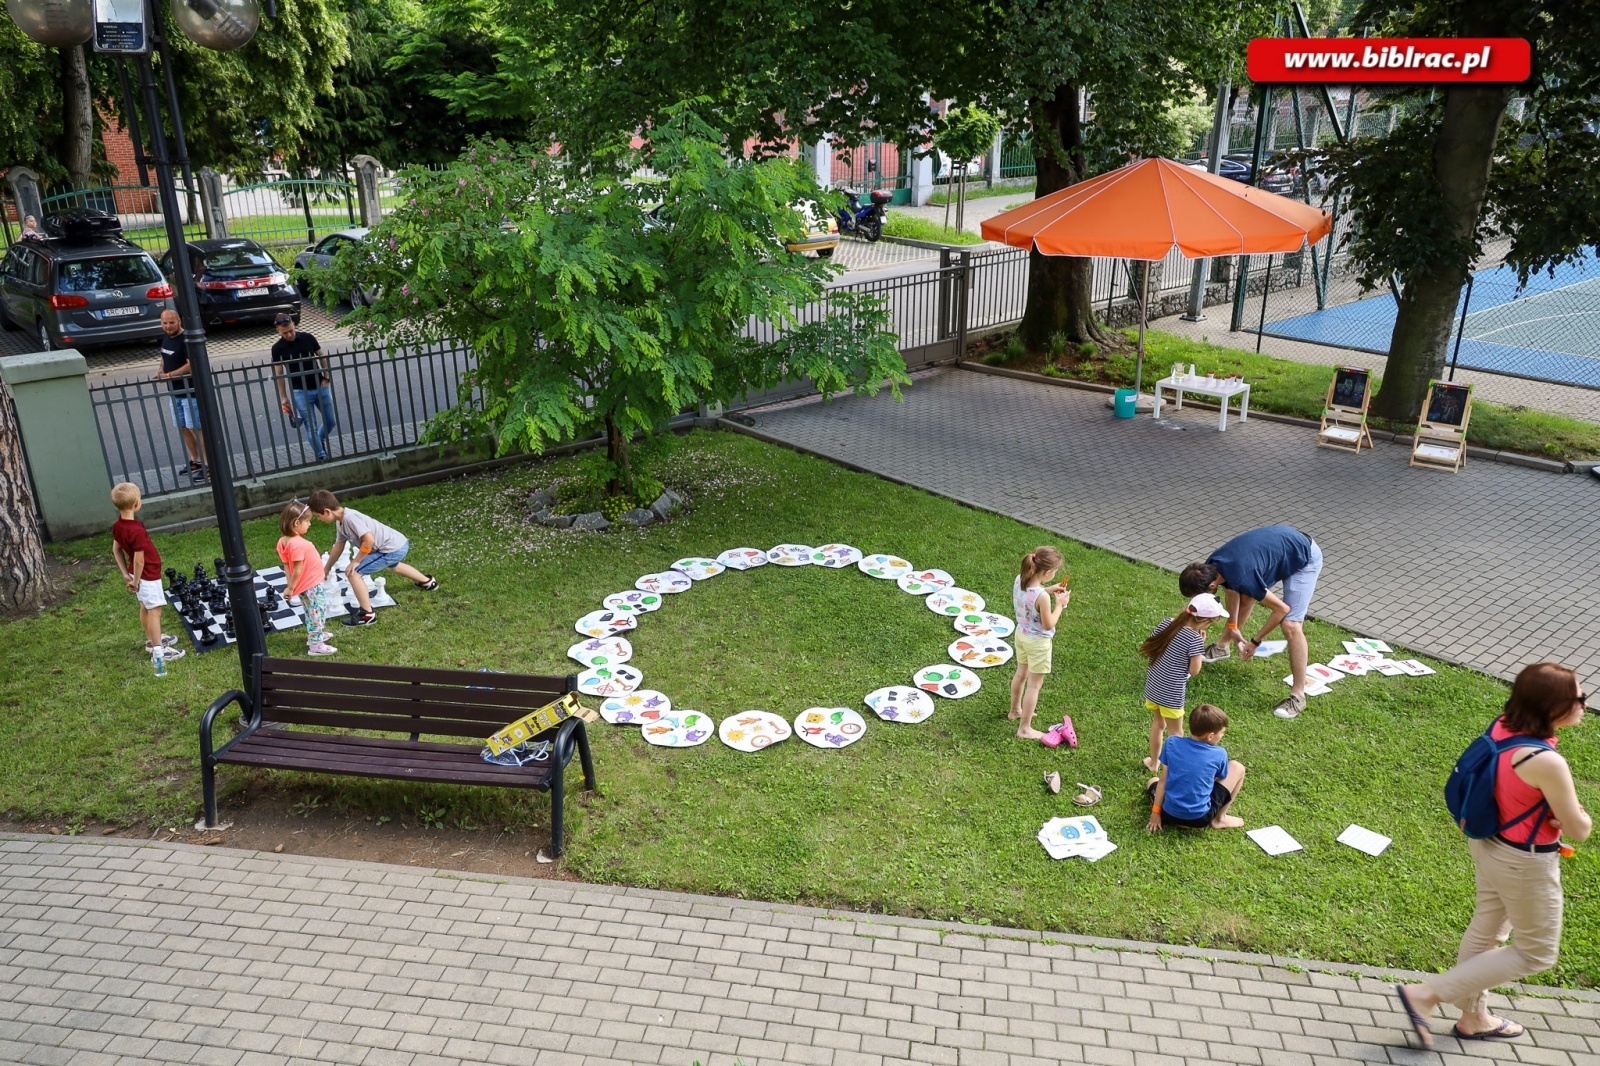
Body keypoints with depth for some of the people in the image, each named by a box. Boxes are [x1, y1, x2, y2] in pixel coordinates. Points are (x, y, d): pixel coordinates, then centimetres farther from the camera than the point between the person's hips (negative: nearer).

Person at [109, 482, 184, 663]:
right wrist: (136, 580, -12)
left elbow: (116, 549, 6)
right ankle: (159, 649, 6)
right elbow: (139, 560, -27)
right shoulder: (137, 530, -31)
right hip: (148, 574, -9)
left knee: (145, 607, 21)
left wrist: (125, 574, 9)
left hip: (137, 573, 9)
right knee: (154, 610, 0)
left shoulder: (117, 526, -4)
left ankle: (152, 640, 36)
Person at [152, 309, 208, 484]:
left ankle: (208, 466, -3)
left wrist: (169, 375, -23)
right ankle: (195, 461, 27)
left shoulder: (186, 340, -17)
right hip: (175, 391, 9)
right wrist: (161, 371, 7)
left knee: (196, 429, -8)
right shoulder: (166, 337, 10)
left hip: (190, 391, -9)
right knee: (183, 428, 15)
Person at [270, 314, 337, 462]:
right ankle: (321, 457, 10)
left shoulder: (308, 338, -4)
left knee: (331, 421, 11)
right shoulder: (277, 348, -8)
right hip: (300, 392, -3)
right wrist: (284, 397, -1)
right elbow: (279, 373, -1)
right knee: (311, 427, 0)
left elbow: (322, 357, 9)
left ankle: (320, 441, 39)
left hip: (320, 387, 3)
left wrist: (326, 377, 0)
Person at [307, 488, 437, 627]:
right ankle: (427, 582, 62)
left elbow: (369, 540, -30)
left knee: (353, 572, -11)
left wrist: (355, 562, -19)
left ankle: (367, 614, -2)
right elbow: (338, 546, 19)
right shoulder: (341, 520, 6)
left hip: (392, 549, -10)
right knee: (392, 566, 42)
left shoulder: (349, 517, -24)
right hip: (399, 544, 10)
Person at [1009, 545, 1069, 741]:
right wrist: (1059, 604, -12)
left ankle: (1016, 710, 49)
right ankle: (1024, 729, 18)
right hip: (1038, 642, -8)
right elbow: (1048, 625, -23)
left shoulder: (1019, 580, -12)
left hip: (1021, 634, 8)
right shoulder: (1041, 597, -35)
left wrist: (1048, 591, 4)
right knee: (1034, 684, 8)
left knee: (1021, 674, 29)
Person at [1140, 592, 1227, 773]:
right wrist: (1200, 645, -7)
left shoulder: (1167, 623, -2)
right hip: (1172, 692, -6)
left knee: (1158, 723, 25)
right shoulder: (1195, 639, -20)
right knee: (1175, 731, 12)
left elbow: (1148, 648, 5)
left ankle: (1154, 762, 38)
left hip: (1153, 685, 6)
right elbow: (1194, 670, -14)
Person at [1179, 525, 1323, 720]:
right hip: (1279, 547, 9)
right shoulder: (1211, 566, -12)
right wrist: (1233, 627, 8)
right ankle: (1222, 646, 38)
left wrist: (1255, 642, -13)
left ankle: (1298, 695, -11)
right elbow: (1232, 588, 12)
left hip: (1304, 558, -8)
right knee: (1245, 596, 16)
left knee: (1291, 625, -16)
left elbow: (1282, 609, -23)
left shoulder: (1241, 578, -35)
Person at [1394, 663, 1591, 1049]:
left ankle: (1474, 1017, 45)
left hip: (1489, 843, 8)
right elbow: (1579, 830, -21)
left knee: (1486, 931, 24)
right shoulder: (1546, 763, -35)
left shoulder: (1502, 726, -11)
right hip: (1524, 864, -8)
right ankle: (1425, 995, 10)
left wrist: (1550, 810, -6)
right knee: (1536, 953, 14)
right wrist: (1580, 816, -1)